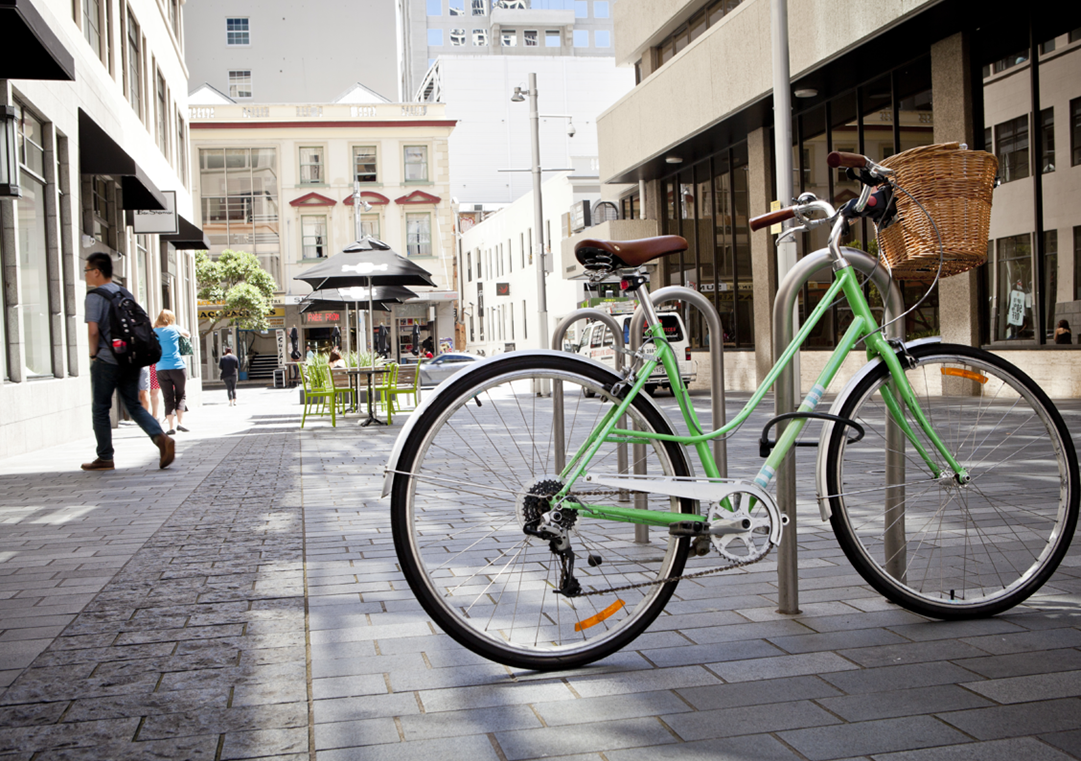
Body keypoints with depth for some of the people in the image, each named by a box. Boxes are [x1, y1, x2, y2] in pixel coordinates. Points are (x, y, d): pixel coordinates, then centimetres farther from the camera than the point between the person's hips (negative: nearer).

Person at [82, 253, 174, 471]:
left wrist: (93, 353, -4)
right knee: (134, 405, 12)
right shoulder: (125, 293, 13)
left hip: (106, 361, -6)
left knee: (100, 409, 6)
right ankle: (161, 438, -11)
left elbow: (93, 329, -19)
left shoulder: (95, 295, -9)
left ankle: (105, 458, 11)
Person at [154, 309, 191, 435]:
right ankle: (180, 422, -3)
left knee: (168, 399, 5)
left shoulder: (153, 332, 5)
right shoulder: (174, 329, 1)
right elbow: (187, 335, 17)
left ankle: (171, 427, -1)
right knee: (180, 396, 9)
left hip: (161, 369, 2)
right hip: (178, 367, -2)